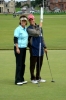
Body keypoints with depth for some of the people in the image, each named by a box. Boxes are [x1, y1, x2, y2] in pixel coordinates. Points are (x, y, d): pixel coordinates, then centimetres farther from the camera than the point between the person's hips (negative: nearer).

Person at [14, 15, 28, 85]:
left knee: (23, 64, 10)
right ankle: (17, 80, -4)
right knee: (19, 64, -7)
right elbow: (15, 39, -14)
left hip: (24, 48, 8)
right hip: (19, 48, -8)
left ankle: (21, 79, 18)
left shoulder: (26, 29, 11)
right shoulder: (18, 29, -11)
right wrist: (17, 48, -19)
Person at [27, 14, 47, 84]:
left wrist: (44, 47, 19)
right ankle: (33, 78, 10)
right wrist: (39, 27, -4)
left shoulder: (38, 27, 17)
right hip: (33, 48, -6)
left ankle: (38, 77, 23)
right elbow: (37, 33, -21)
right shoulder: (29, 29, -5)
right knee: (33, 64, 0)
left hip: (40, 48, 7)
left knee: (40, 64, 12)